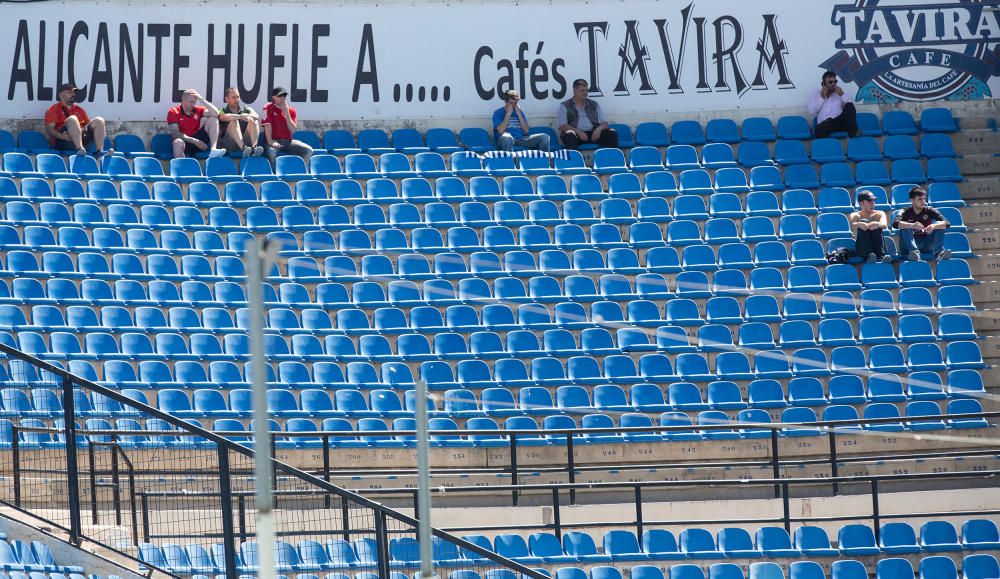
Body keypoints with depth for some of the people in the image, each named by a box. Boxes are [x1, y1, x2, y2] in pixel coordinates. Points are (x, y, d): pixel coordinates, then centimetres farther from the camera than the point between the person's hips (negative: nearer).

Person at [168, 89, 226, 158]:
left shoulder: (198, 110, 8)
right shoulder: (173, 113, -2)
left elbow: (215, 113, -7)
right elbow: (175, 134, -13)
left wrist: (202, 100, -11)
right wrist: (194, 141, -21)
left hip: (198, 140, 4)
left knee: (213, 119, -10)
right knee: (178, 142, -41)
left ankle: (213, 150, -29)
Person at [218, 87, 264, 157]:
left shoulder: (245, 109, 16)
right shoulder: (223, 110, 8)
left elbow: (257, 116, -5)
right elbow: (224, 117, -19)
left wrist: (248, 116, -29)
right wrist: (240, 116, -35)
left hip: (245, 141, 3)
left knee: (254, 121, -14)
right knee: (234, 122, -23)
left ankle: (254, 147, -38)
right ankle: (243, 148, -46)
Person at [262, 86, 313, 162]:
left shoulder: (291, 110, 11)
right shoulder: (268, 108, 0)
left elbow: (292, 129, 0)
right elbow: (267, 125, -10)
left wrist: (286, 113, -8)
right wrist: (270, 142, -21)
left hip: (288, 141, 4)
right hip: (274, 141, -4)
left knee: (308, 150, -13)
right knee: (271, 152, -39)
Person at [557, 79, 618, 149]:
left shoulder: (594, 105, 20)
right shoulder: (565, 106, 10)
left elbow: (604, 123, 15)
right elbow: (562, 126, -2)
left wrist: (599, 129, -11)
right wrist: (578, 132, -19)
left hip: (594, 133, 3)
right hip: (576, 133, -3)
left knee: (612, 133, -22)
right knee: (570, 134, -38)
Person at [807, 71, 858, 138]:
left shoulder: (839, 92, 21)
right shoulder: (816, 94, 17)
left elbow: (851, 107, 8)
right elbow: (811, 112, 3)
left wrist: (842, 95, 0)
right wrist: (822, 97, 2)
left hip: (840, 122, 3)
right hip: (824, 125, -3)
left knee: (849, 106, -29)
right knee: (819, 129, -42)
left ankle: (853, 135, -36)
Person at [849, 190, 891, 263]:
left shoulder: (880, 214, 10)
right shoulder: (855, 215, 8)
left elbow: (884, 225, -13)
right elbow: (852, 226, -15)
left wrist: (878, 224, -38)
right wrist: (858, 224, -40)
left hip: (878, 248, 1)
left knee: (876, 226, -23)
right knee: (864, 223, -24)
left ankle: (881, 256, -41)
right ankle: (868, 256, -44)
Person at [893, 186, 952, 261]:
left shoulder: (929, 211, -2)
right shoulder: (905, 212, -6)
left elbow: (946, 223, -14)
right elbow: (895, 223, -27)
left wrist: (934, 226, -35)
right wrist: (912, 225, -44)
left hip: (927, 246, 2)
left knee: (938, 225, -15)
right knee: (905, 226, -25)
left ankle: (939, 252, -36)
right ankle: (915, 252, -46)